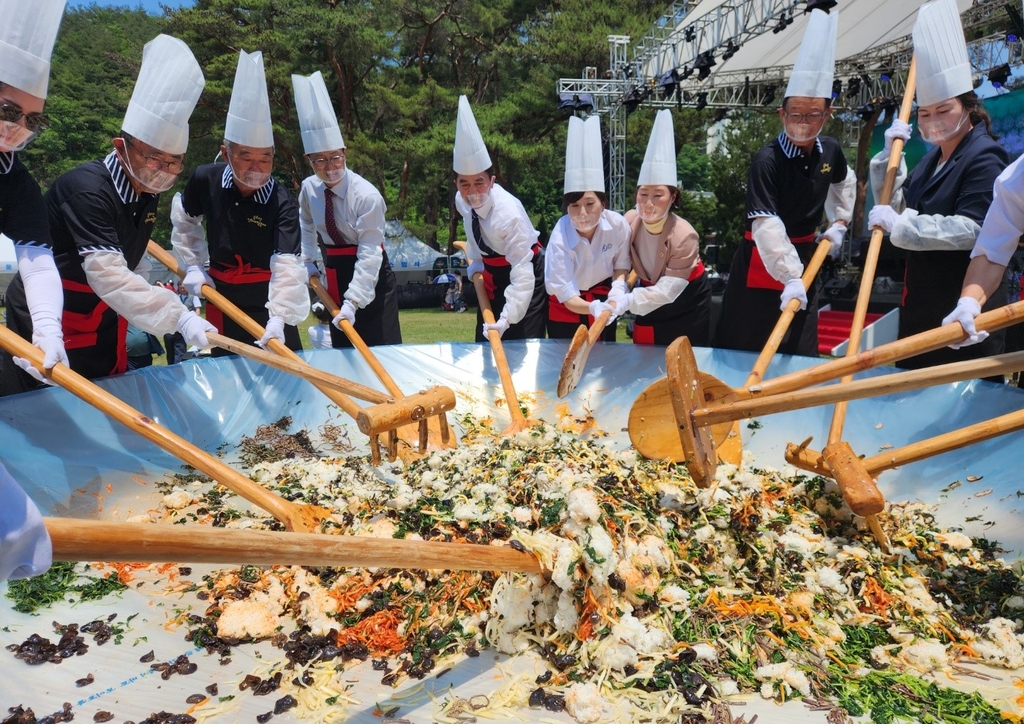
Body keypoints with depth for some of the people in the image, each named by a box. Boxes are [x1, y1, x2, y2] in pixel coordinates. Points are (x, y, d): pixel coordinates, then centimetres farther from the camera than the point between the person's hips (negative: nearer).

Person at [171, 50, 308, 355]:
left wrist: (278, 317, -44)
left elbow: (287, 263, -32)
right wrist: (193, 265, 6)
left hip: (269, 298, -3)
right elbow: (184, 219, 12)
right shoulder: (206, 180, -9)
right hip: (221, 294, 3)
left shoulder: (283, 204, -21)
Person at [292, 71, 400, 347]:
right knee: (341, 348, 11)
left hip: (371, 278, -5)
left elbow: (370, 254, -23)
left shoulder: (367, 195, -21)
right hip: (335, 276, 5)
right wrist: (307, 259, 13)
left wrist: (353, 301, -28)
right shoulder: (309, 188, -3)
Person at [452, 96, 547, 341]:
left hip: (525, 275, -7)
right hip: (492, 272, 7)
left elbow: (522, 274, -36)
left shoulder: (508, 214, -34)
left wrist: (507, 318, -42)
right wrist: (476, 261, 2)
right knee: (485, 341, 12)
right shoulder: (462, 201, -14)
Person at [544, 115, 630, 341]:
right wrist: (592, 308, -51)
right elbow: (565, 294, -33)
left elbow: (621, 264, -8)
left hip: (603, 297, 3)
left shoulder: (618, 224, -25)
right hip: (566, 307, -2)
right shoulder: (560, 238, -33)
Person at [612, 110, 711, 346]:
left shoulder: (684, 236, -31)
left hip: (686, 301, -3)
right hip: (649, 294, 4)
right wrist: (617, 293, -35)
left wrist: (627, 301, -44)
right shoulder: (629, 221, -20)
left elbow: (668, 289, -32)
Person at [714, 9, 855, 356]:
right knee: (745, 346, -1)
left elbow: (845, 183, 25)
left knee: (801, 348, 11)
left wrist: (839, 223, 17)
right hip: (761, 263, -6)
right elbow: (765, 224, -29)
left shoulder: (831, 150, -1)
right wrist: (789, 276, -36)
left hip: (805, 257, 6)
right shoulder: (767, 159, -20)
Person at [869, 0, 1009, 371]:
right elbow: (895, 204, 12)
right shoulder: (933, 157, 13)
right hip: (922, 300, 8)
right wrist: (891, 152, 4)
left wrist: (899, 224, -26)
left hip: (966, 307, -8)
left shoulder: (984, 158, -13)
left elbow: (969, 229, -23)